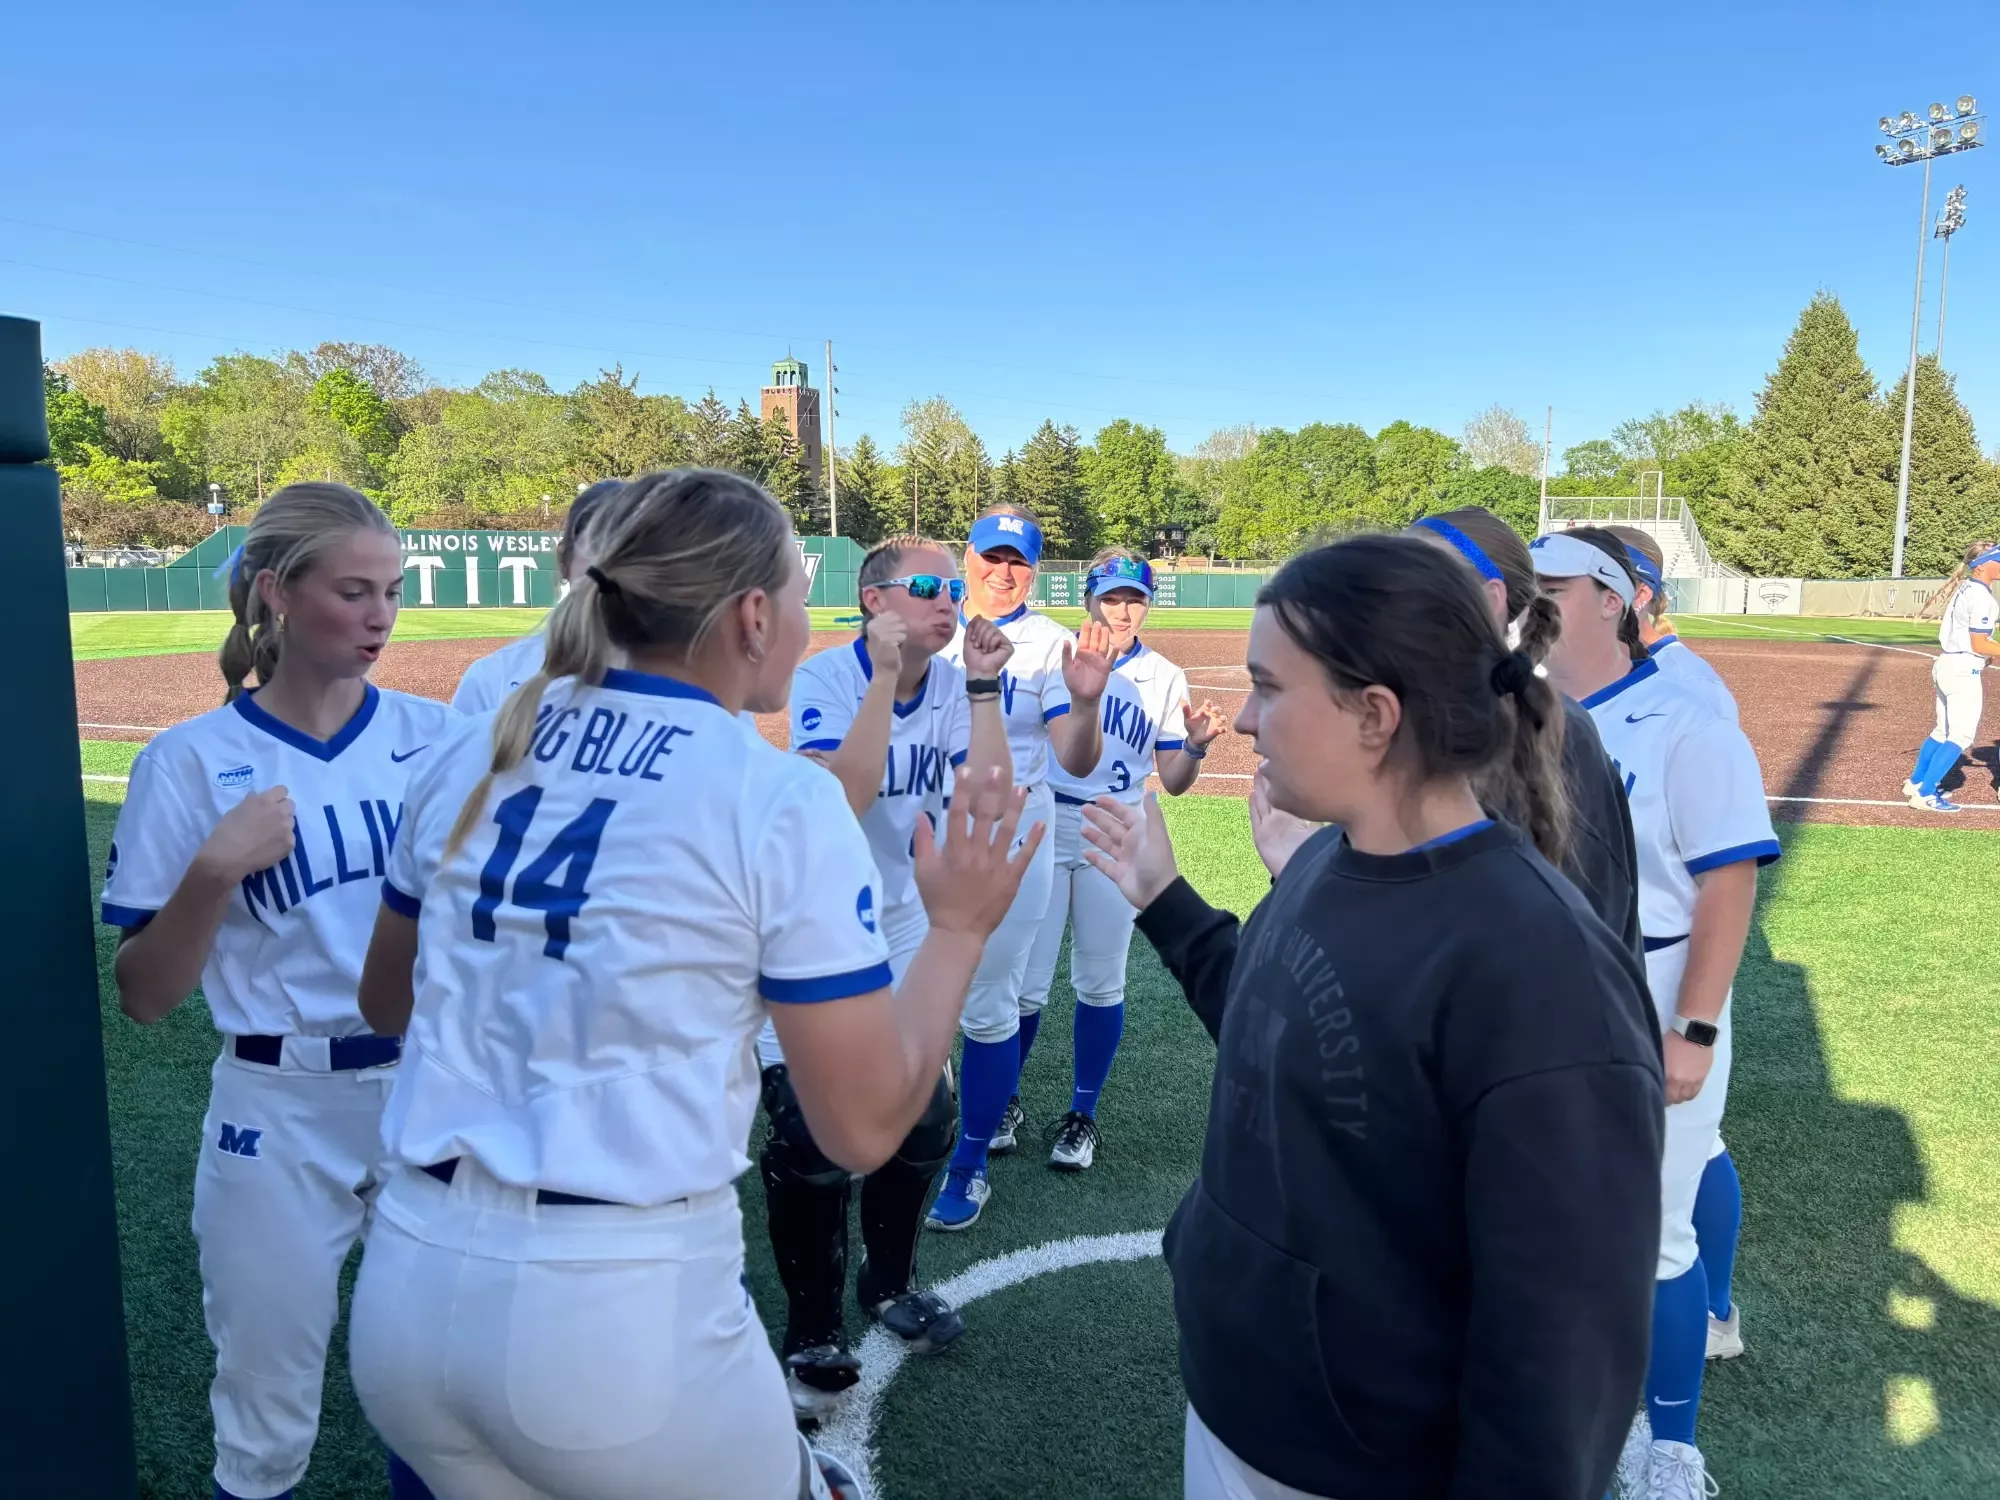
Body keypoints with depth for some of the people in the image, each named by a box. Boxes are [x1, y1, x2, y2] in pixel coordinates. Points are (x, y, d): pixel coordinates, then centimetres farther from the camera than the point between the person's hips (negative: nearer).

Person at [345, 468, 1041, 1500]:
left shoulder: (472, 759, 4)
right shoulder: (781, 800, -12)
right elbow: (862, 1129, -9)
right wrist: (959, 928, 3)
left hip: (408, 1291, 6)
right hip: (623, 1311, -6)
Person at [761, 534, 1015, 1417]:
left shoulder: (951, 688, -4)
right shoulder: (824, 680, -19)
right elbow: (841, 801, -35)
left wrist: (982, 686, -19)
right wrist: (885, 676, -35)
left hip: (898, 926, 6)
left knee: (927, 1117, 11)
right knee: (813, 1137, -11)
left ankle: (890, 1284, 37)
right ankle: (814, 1337, 12)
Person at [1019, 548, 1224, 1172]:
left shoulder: (1164, 678, 2)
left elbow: (1173, 782, 0)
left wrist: (1196, 746, -19)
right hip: (1044, 827, -1)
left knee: (1100, 983, 8)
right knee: (1025, 980, 2)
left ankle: (1082, 1115, 25)